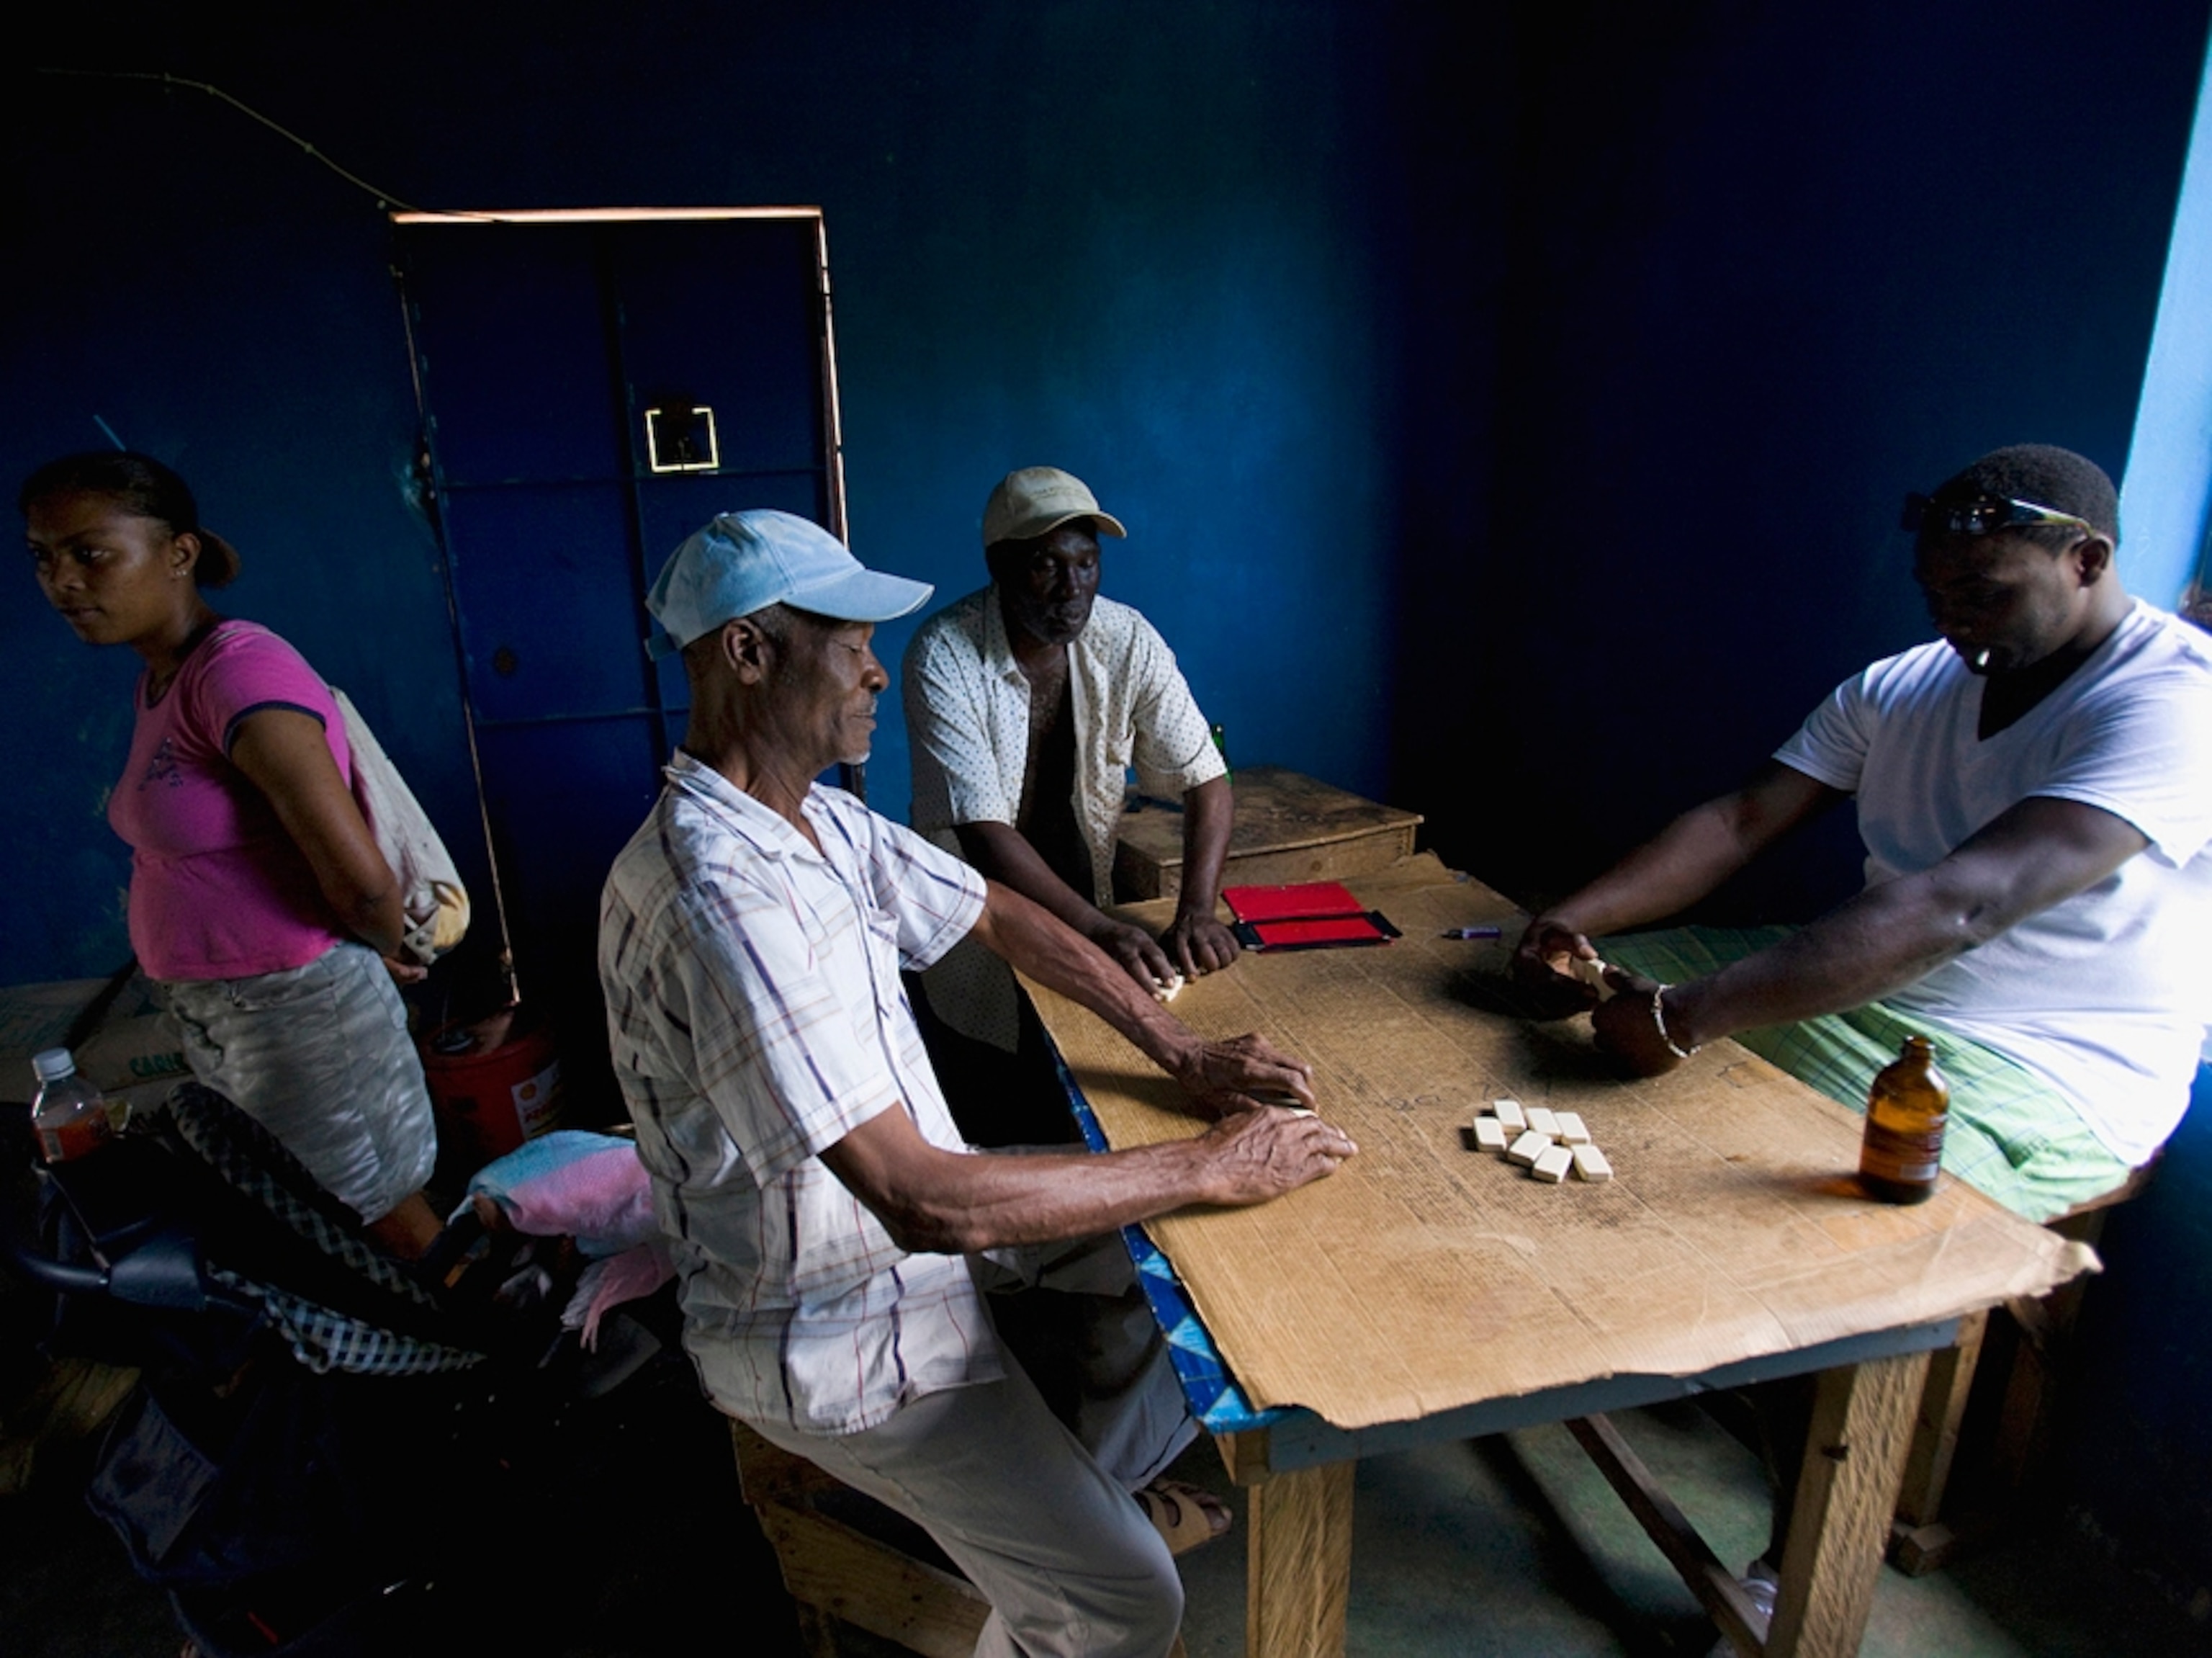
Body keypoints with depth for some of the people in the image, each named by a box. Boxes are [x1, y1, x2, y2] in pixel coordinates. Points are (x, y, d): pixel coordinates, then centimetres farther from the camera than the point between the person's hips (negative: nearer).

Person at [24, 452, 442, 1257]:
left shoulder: (239, 670, -23)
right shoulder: (160, 678, 7)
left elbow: (360, 874, -30)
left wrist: (383, 948, -9)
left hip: (297, 1004, -9)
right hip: (214, 1010, 9)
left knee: (387, 1222, 9)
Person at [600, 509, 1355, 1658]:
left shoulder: (821, 821, -2)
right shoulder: (723, 899, -33)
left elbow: (1004, 919, 7)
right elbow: (925, 1202, -36)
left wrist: (1186, 1058, -3)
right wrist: (1207, 1168, -26)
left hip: (916, 1214, 9)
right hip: (836, 1328, -9)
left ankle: (1086, 1481, 29)